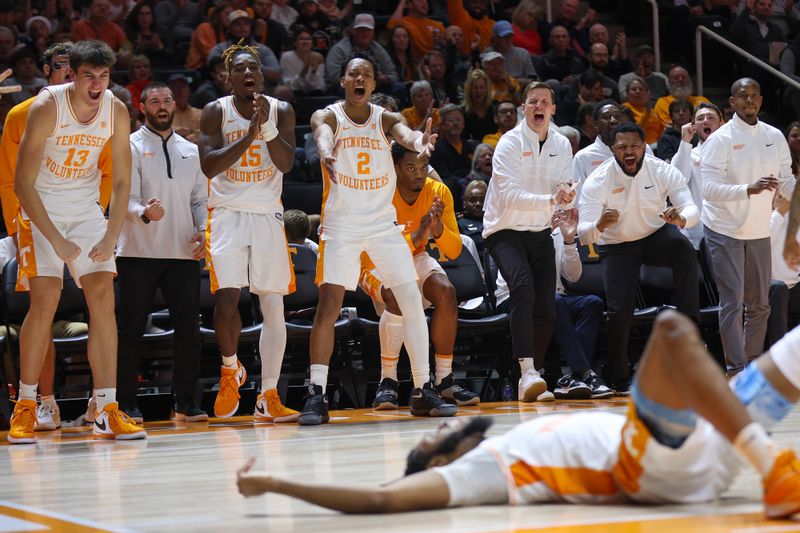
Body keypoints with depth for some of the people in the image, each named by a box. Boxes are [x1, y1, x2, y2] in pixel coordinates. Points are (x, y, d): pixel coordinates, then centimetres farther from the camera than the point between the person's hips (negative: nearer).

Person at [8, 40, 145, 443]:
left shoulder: (117, 111, -9)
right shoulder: (47, 107, -22)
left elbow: (121, 182, 0)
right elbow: (23, 183, -21)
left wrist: (111, 238, -11)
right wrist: (56, 240, -24)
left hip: (86, 209, 4)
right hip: (41, 209, -4)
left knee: (103, 297, -7)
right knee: (45, 300, -14)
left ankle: (106, 412, -6)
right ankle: (25, 407, 0)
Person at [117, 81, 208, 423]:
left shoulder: (191, 151, 16)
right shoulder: (130, 147, 1)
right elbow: (124, 198, -10)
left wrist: (202, 231, 0)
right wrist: (144, 213, -32)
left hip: (183, 253, 4)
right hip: (138, 253, -4)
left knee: (188, 329, 0)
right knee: (131, 330, -2)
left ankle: (186, 404, 7)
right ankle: (127, 404, 3)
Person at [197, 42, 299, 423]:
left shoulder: (281, 111, 3)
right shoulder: (215, 112, -3)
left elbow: (286, 163, -8)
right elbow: (209, 166, -14)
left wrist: (267, 126, -22)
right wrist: (249, 133, -22)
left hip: (268, 216, 3)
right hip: (227, 214, -2)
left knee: (274, 306, -1)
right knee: (226, 298, -16)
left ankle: (268, 398, 3)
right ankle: (230, 369, 12)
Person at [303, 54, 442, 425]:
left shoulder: (385, 119, 3)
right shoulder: (327, 116, -3)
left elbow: (405, 133, -20)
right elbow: (323, 134, -28)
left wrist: (419, 142, -46)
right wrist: (326, 153, -53)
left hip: (384, 224, 3)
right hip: (341, 225, -3)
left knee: (412, 302, -2)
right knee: (329, 305, -12)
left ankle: (423, 391, 6)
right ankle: (316, 395, -8)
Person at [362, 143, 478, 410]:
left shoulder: (438, 192, -13)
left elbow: (454, 251, -11)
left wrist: (438, 229, -32)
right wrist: (416, 236, -45)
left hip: (414, 257, 4)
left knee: (446, 292, -25)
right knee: (398, 297, -35)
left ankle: (444, 380, -15)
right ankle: (387, 382, -26)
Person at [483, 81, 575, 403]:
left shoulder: (562, 145, 6)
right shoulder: (509, 144, -12)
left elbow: (565, 188, 6)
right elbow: (510, 196, -22)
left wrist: (566, 197, -19)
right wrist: (550, 200, -34)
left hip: (540, 232, 6)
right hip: (505, 230, -6)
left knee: (546, 309, -1)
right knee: (523, 287, -30)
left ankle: (530, 382, 13)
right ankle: (527, 371, -37)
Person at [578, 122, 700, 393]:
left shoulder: (663, 171, -18)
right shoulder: (597, 181, -22)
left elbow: (692, 208, -25)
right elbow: (584, 235, -29)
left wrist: (681, 218, -50)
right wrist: (599, 226, -54)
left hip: (657, 235, 1)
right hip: (617, 246, -1)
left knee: (684, 247, -33)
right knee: (620, 309, -16)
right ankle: (619, 381, 2)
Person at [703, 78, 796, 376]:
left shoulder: (775, 137, 4)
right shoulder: (720, 140, -12)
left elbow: (787, 182, 10)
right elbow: (709, 188, -21)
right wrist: (749, 189, -34)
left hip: (759, 231, 5)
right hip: (725, 230, -5)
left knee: (759, 304, 10)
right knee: (733, 302, -7)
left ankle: (753, 363, 21)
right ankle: (736, 368, -4)